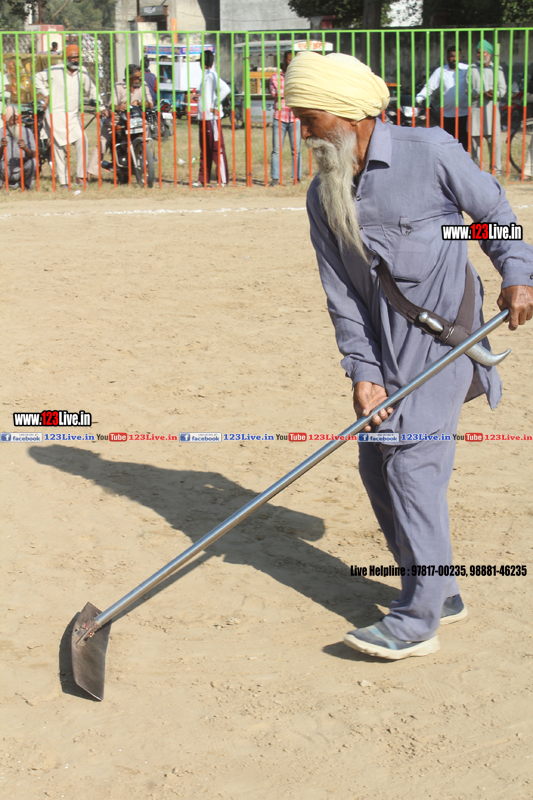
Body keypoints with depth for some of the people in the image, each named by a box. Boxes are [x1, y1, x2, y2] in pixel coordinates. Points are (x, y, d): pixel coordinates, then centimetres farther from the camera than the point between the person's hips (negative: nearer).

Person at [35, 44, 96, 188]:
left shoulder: (83, 73, 6)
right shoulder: (55, 70, 0)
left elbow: (91, 90, 17)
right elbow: (38, 78, 13)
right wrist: (46, 94, 6)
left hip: (73, 115, 2)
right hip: (56, 114, -2)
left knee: (82, 140, -18)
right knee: (59, 147, -3)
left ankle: (81, 176, -10)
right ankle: (63, 180, 3)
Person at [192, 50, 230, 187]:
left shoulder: (212, 76, -12)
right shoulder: (205, 76, 17)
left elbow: (226, 89, -26)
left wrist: (216, 106, -20)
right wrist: (197, 97, 8)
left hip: (213, 117, -10)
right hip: (203, 117, 10)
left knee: (217, 148, -7)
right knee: (204, 149, 12)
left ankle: (222, 180, -6)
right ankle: (203, 179, 17)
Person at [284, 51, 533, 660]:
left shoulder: (429, 151, -11)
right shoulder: (322, 198, 4)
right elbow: (341, 294, 2)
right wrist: (362, 371, -6)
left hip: (444, 327, -7)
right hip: (386, 338, 7)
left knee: (412, 461, -14)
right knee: (376, 466, 6)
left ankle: (418, 621, -9)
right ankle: (439, 592, 23)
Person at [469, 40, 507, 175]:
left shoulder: (497, 69, 13)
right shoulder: (472, 69, 12)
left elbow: (503, 89, 8)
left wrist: (495, 93, -15)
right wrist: (482, 93, -15)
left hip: (492, 107, 0)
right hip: (476, 108, 0)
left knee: (495, 138, -7)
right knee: (475, 138, -1)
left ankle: (496, 168, -2)